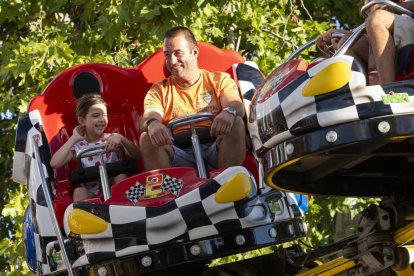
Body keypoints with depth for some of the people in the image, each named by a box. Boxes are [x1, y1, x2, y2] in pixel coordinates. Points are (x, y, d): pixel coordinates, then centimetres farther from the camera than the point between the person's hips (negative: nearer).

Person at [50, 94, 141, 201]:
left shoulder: (112, 139, 7)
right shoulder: (77, 145, 6)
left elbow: (137, 155, -6)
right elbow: (54, 164, -9)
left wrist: (121, 139, -23)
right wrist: (73, 138, -4)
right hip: (90, 191, 0)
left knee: (121, 176, -28)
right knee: (79, 192, -30)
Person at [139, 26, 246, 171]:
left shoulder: (220, 79, 17)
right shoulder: (158, 91, 18)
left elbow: (238, 106, -2)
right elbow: (149, 117, -2)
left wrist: (229, 112, -30)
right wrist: (152, 124, -29)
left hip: (214, 149, 0)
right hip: (180, 156, 1)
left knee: (236, 124, -28)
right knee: (147, 138, -26)